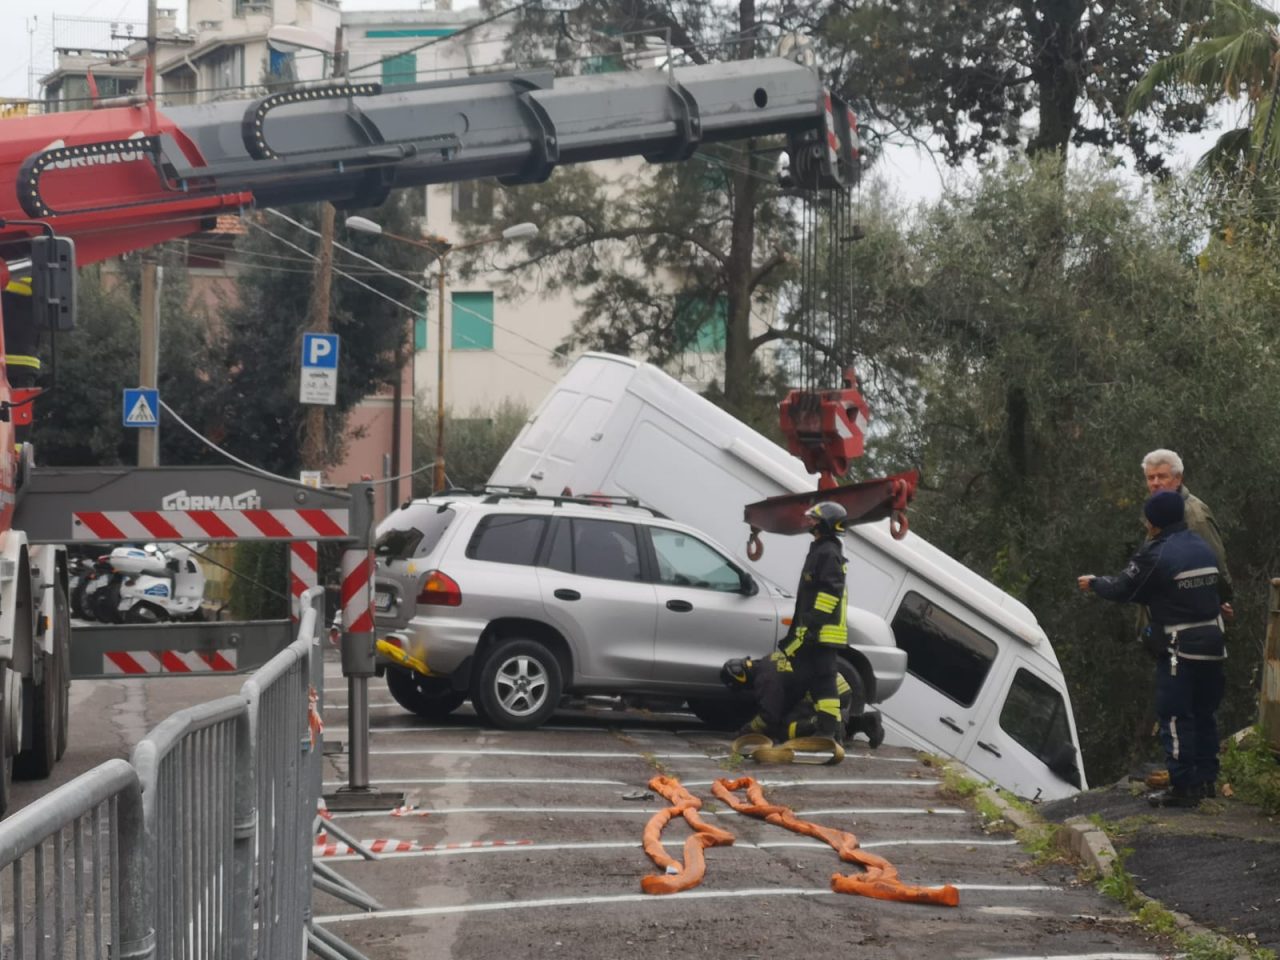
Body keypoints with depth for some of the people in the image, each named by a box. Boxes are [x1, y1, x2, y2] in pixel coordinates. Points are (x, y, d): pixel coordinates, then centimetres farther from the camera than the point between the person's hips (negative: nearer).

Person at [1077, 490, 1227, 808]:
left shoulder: (1156, 554, -14)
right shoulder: (1203, 547, 9)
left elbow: (1122, 589, -5)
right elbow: (1217, 589, 13)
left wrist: (1093, 583, 12)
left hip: (1179, 648, -7)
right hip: (1212, 644, 7)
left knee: (1175, 717, -2)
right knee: (1205, 713, 16)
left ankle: (1183, 787, -3)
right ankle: (1205, 779, 21)